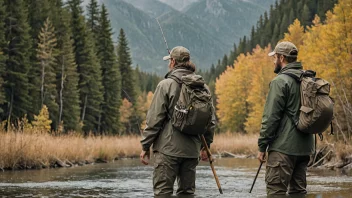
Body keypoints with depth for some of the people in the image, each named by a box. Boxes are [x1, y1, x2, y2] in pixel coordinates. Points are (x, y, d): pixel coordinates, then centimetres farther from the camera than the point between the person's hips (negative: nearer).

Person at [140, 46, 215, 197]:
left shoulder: (166, 84, -7)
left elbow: (154, 119, -9)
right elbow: (211, 120, 12)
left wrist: (145, 146, -1)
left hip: (168, 149, -5)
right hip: (192, 150, 5)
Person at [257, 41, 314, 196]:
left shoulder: (281, 81, -11)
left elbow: (271, 117, -14)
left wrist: (262, 146, -8)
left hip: (284, 147, -8)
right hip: (304, 147, 8)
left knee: (276, 191, -7)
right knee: (298, 191, 12)